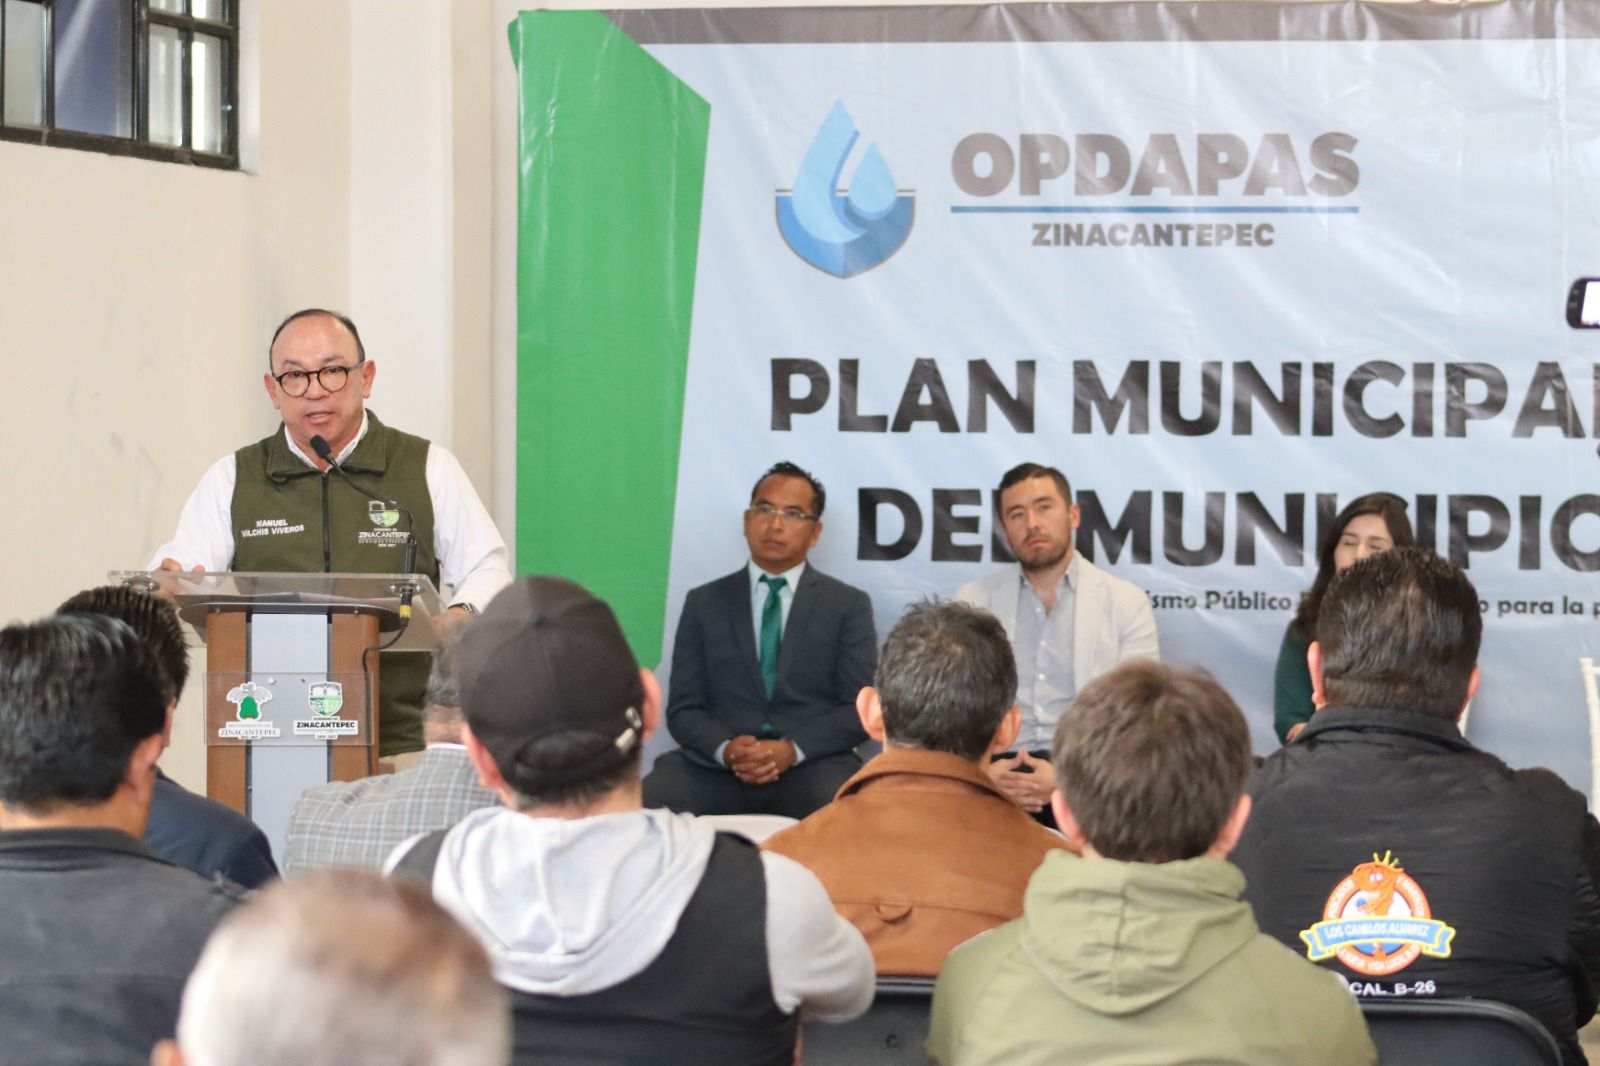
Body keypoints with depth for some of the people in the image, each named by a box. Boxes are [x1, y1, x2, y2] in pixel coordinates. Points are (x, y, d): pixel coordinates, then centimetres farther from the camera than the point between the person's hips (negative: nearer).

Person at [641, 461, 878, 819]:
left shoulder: (848, 605, 11)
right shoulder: (704, 603, 15)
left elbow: (862, 707, 4)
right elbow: (683, 708, 9)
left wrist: (793, 750, -13)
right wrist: (725, 749, -13)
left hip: (811, 766, -1)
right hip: (716, 765, 2)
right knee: (649, 803, -29)